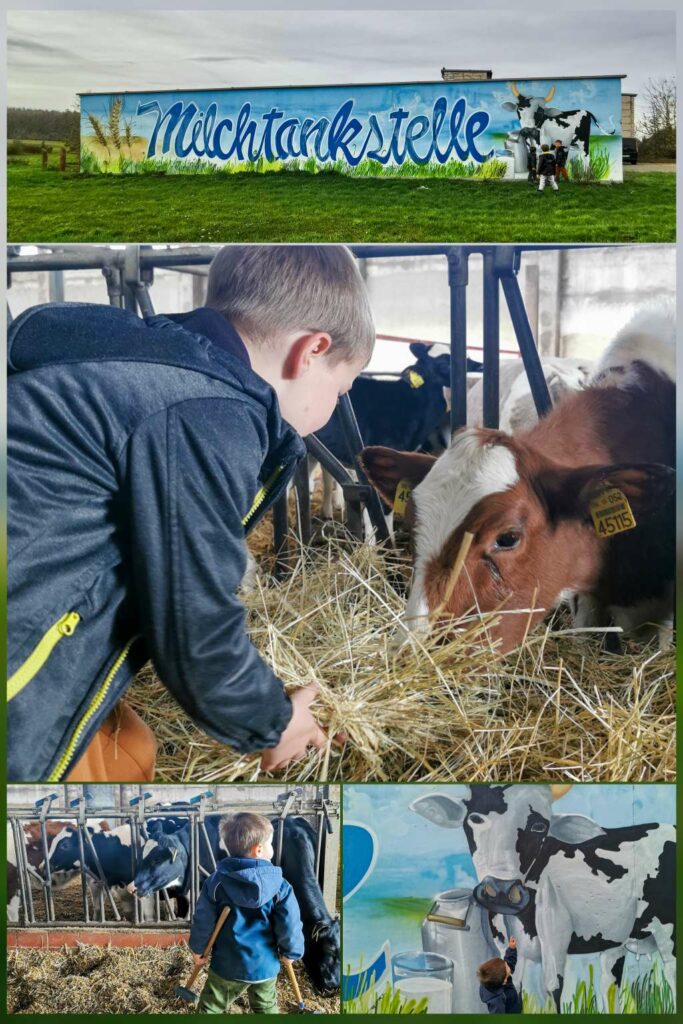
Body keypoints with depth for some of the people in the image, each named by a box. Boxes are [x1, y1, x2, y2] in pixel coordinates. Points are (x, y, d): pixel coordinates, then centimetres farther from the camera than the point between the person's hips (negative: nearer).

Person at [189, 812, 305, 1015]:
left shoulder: (216, 881, -12)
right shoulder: (279, 886, -16)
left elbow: (203, 920, -7)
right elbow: (290, 925, -14)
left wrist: (197, 948, 11)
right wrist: (291, 952, 5)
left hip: (227, 965, 0)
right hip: (266, 965, 1)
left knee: (210, 1008, 16)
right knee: (267, 1008, 23)